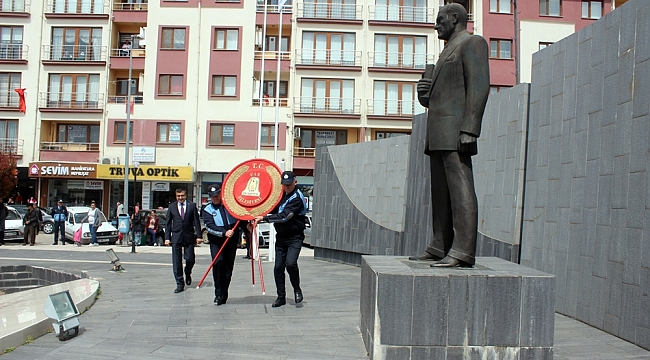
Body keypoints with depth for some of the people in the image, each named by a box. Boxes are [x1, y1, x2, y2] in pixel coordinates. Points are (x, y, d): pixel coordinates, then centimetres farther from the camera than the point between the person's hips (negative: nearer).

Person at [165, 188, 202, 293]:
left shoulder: (192, 205, 4)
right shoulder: (171, 207, 8)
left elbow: (196, 221, 3)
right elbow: (168, 223, 8)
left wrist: (198, 236, -4)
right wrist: (167, 237, 1)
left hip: (189, 237, -1)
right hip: (176, 237, 1)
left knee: (190, 259, -2)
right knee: (176, 262, 0)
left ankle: (188, 273, 32)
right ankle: (179, 284, 9)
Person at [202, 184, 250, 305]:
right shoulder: (207, 210, 5)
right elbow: (210, 226, -9)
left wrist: (246, 227, 1)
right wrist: (224, 232, -23)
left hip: (232, 241, 2)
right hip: (216, 242, -2)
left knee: (228, 268, 3)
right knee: (218, 262, -22)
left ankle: (223, 296, 14)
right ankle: (218, 294, -13)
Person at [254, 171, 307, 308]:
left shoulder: (297, 198, -14)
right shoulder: (282, 195, 11)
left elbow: (284, 216, -22)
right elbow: (274, 210, 22)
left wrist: (264, 218, -21)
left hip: (294, 237, -7)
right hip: (281, 236, 7)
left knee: (290, 263, -24)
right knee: (278, 267, 4)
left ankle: (297, 289, 0)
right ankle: (281, 297, 16)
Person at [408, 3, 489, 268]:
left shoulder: (472, 43, 1)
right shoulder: (448, 51, 30)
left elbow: (479, 86, -12)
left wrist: (469, 129, -22)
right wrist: (424, 94, 8)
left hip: (455, 131, -10)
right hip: (438, 135, 10)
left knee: (460, 188, -13)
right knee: (440, 193, 7)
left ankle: (463, 251, -16)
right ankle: (440, 247, 11)